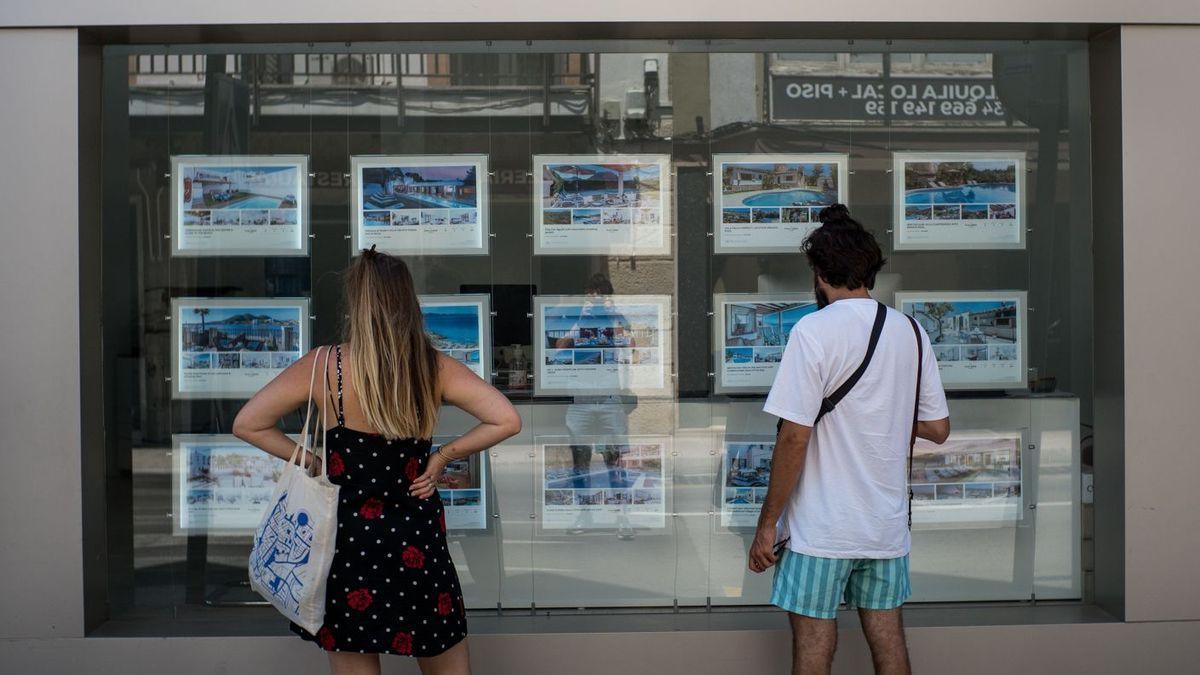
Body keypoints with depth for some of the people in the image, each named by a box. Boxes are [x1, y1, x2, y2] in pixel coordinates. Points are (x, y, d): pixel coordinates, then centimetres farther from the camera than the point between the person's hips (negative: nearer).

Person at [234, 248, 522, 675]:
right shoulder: (435, 368, -6)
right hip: (418, 542, 1)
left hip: (348, 537, -1)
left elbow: (247, 425, -6)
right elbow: (507, 420, -9)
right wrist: (441, 458, -1)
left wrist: (308, 461, 2)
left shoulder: (323, 367, -10)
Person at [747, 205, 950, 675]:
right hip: (888, 526, 6)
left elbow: (794, 437, -16)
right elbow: (938, 429, 11)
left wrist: (767, 522, -9)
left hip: (822, 529, -5)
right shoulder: (911, 331, 5)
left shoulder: (814, 330, -13)